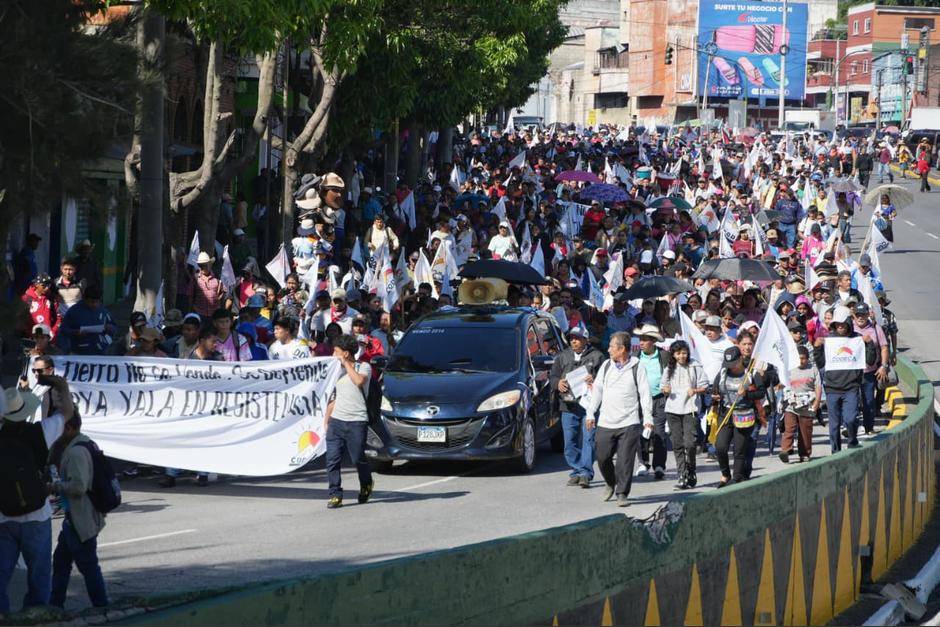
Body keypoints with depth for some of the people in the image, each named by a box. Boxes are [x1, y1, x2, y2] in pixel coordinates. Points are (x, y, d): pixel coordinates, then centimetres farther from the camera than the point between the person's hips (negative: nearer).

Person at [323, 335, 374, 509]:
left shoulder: (364, 367, 1)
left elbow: (359, 381, -22)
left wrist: (346, 363, -11)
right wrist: (326, 421, 15)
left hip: (356, 421, -5)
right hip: (336, 420, 5)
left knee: (358, 458, 0)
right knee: (332, 459, -6)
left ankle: (366, 485, 28)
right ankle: (335, 494, -2)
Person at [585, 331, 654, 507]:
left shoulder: (637, 368, -1)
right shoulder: (606, 366, 10)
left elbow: (645, 393, -1)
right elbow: (597, 390, 15)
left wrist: (647, 418, -8)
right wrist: (591, 413, 10)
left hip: (629, 423, -4)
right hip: (606, 422, 4)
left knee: (625, 460, -6)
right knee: (603, 457, 4)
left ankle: (622, 494, 0)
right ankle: (611, 484, 29)